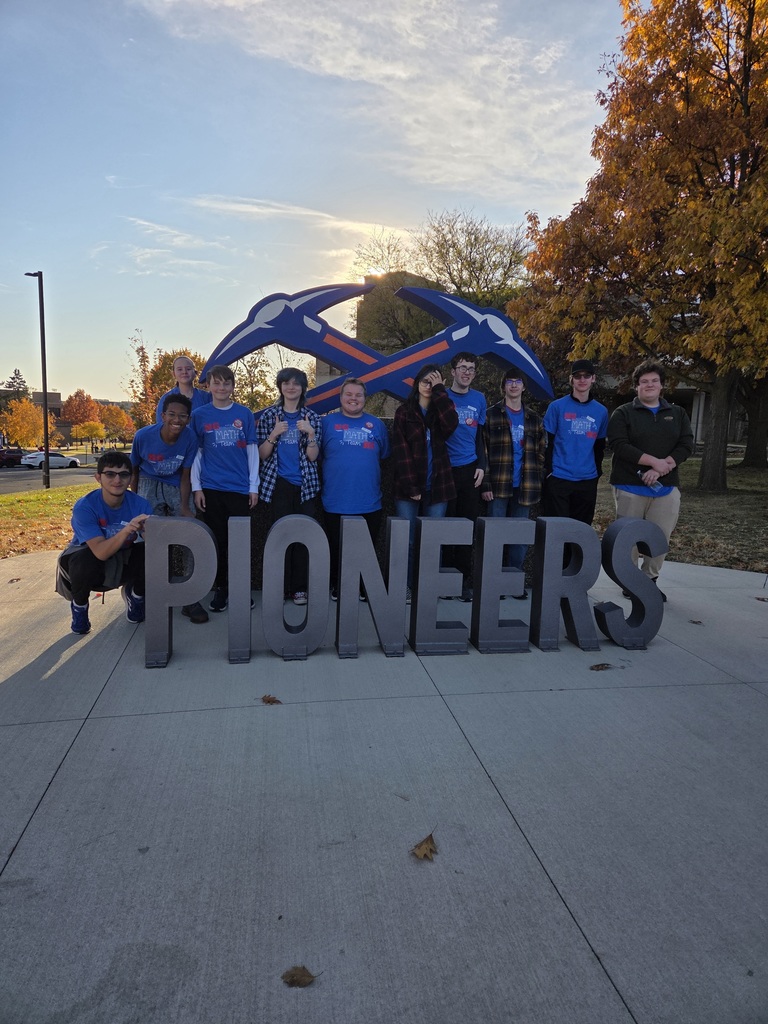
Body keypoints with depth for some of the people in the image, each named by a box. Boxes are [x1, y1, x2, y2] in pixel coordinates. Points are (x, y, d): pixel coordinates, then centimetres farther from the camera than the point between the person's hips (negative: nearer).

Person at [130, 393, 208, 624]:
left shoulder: (190, 438, -19)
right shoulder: (143, 436, -19)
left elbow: (185, 475, -10)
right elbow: (133, 469, -2)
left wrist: (184, 507, -18)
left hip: (177, 486, 1)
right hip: (149, 482, -1)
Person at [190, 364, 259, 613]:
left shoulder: (244, 414, 5)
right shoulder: (199, 415, 5)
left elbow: (252, 450, 6)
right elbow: (196, 453, 6)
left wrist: (254, 486, 2)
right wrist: (197, 487, 0)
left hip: (240, 488, 0)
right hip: (211, 489, 0)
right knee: (217, 540, 6)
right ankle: (220, 589, 18)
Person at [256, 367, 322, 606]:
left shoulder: (311, 417, 7)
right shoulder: (268, 415, 6)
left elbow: (313, 456, 1)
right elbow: (262, 454, 2)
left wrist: (310, 433, -14)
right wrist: (274, 434, -14)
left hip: (305, 485, 1)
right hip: (278, 484, 0)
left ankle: (299, 587, 7)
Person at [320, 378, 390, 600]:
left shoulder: (376, 424, 10)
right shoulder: (328, 422, 4)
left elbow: (383, 455, 16)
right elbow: (315, 455, 5)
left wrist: (367, 470, 6)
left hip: (369, 503, 2)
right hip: (336, 503, -1)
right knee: (336, 549, 8)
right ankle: (337, 587, 23)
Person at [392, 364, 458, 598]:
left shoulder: (440, 411, 12)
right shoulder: (404, 412, 5)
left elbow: (451, 424, -14)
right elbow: (401, 451, -4)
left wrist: (440, 390, -7)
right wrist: (410, 486, -13)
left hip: (437, 486, 2)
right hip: (408, 488, -2)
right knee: (407, 541, -1)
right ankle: (406, 587, 11)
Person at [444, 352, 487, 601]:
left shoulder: (479, 399, 10)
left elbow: (480, 435, 15)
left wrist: (481, 466, 5)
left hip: (470, 469, 3)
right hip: (446, 469, -3)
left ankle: (465, 580, 11)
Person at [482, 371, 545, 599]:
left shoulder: (534, 418, 14)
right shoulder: (492, 415, 4)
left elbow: (540, 452, 14)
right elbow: (483, 450, -1)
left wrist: (537, 482, 4)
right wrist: (486, 484, -8)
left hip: (524, 487, 3)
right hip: (499, 486, -3)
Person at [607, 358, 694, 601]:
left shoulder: (677, 414, 13)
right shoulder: (623, 413, 2)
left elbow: (686, 445, 2)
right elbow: (618, 445, -12)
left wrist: (663, 467, -14)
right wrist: (654, 461, -18)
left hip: (666, 487, 3)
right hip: (630, 487, -3)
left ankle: (650, 580, 20)